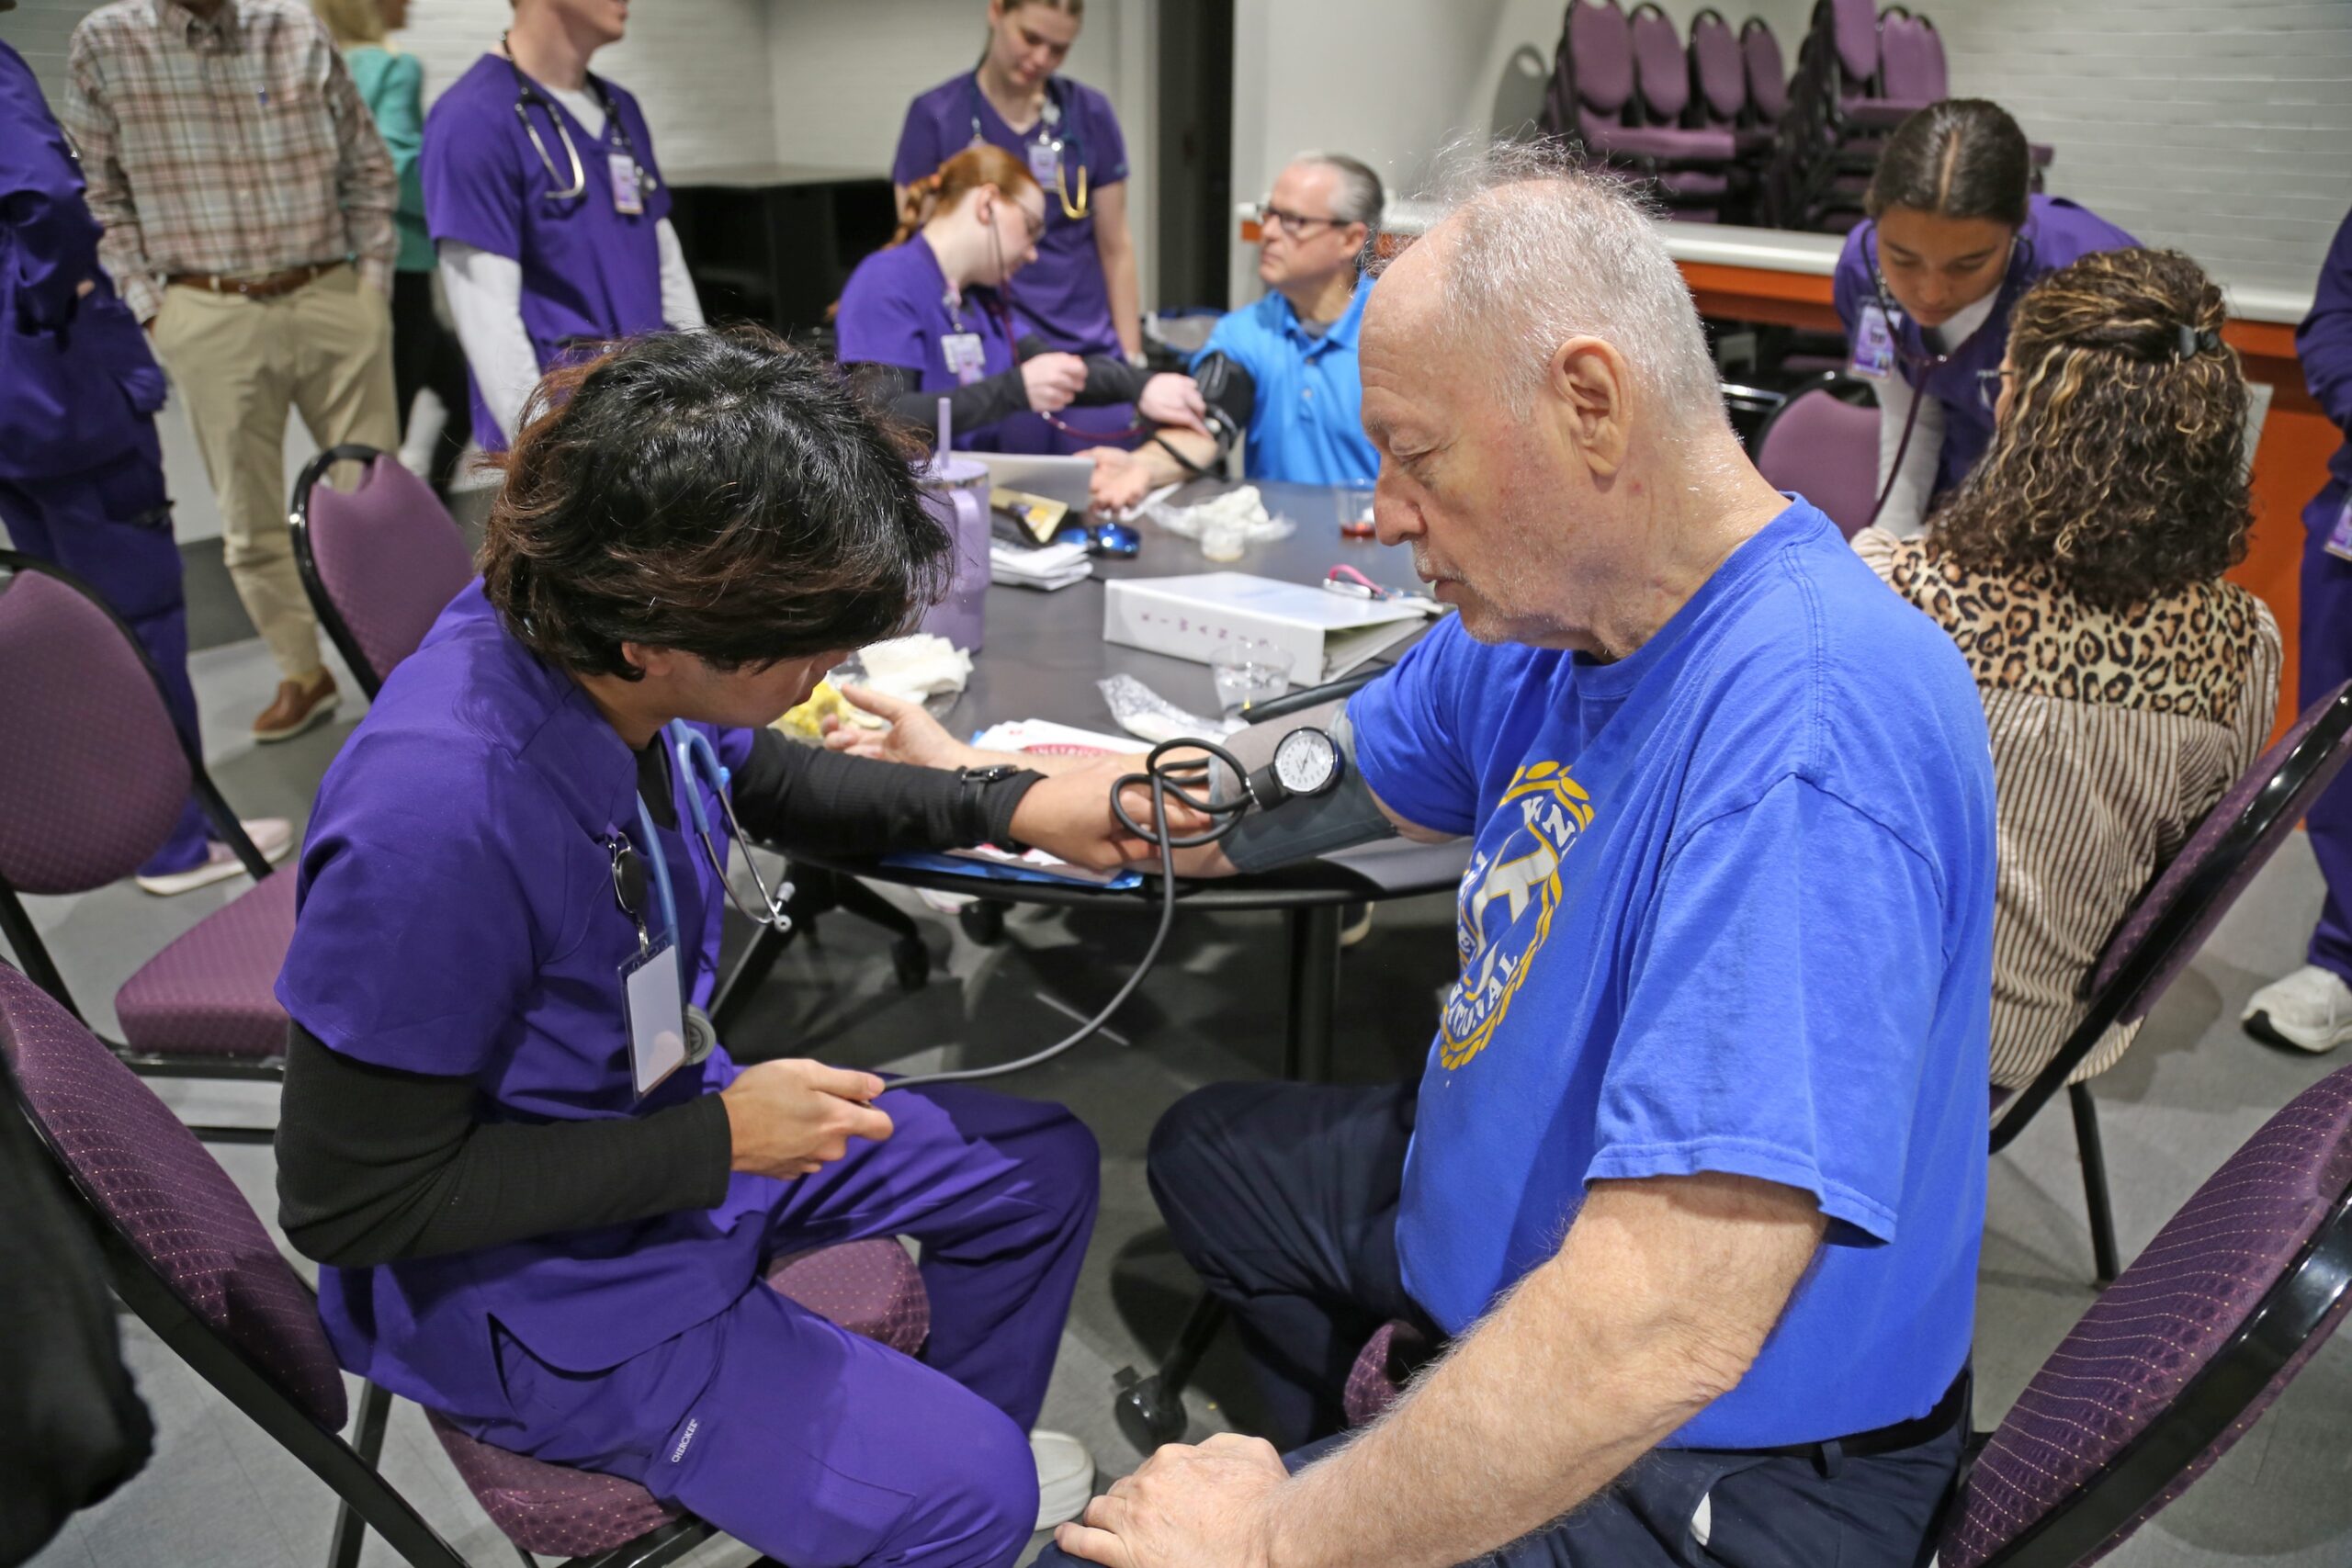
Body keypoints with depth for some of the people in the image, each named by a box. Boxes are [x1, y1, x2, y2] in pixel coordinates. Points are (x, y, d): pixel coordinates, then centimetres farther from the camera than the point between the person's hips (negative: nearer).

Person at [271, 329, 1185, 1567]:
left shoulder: (626, 665, -17)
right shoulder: (434, 822, -38)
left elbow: (764, 779, 8)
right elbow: (350, 1202, -24)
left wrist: (1008, 806, -5)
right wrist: (716, 1140, -23)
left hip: (677, 1124, 7)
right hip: (536, 1288, -7)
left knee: (1041, 1166, 13)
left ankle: (978, 1445, 37)